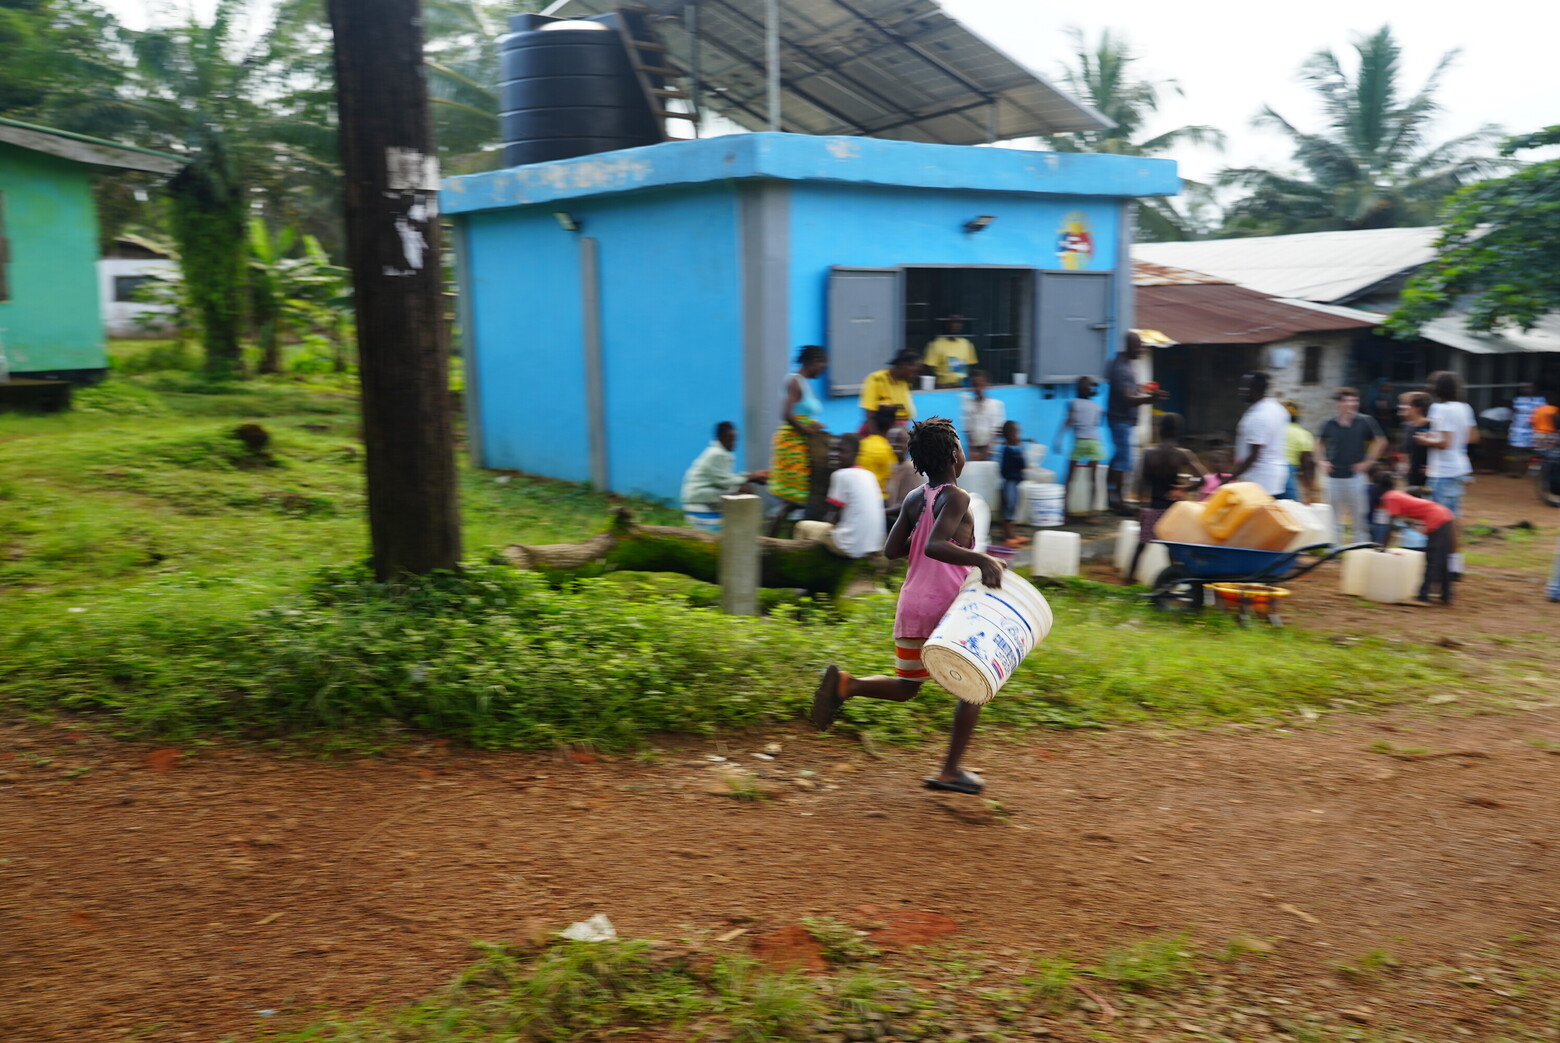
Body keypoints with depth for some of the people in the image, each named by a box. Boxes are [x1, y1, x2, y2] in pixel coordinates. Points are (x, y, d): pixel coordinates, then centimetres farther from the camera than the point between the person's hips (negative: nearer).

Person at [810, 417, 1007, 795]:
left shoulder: (914, 499, 7)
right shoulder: (956, 499, -13)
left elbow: (892, 550, 10)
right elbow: (934, 546, -27)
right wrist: (981, 559, -34)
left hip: (911, 608, 6)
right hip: (949, 611, -6)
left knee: (905, 687, 20)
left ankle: (846, 684, -6)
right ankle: (951, 771, 12)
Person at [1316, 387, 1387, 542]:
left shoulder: (1365, 421, -4)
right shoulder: (1330, 423, 1)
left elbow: (1381, 441, 4)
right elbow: (1319, 442, 18)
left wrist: (1368, 462, -1)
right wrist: (1321, 461, 7)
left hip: (1355, 475, -2)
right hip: (1334, 475, 2)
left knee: (1358, 515, 3)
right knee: (1335, 516, 9)